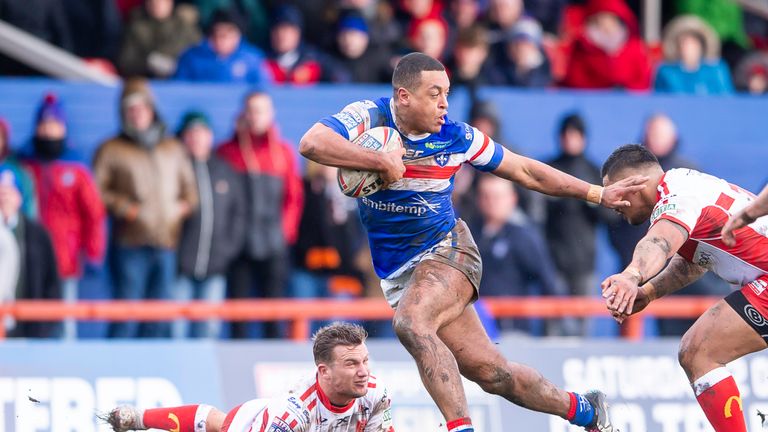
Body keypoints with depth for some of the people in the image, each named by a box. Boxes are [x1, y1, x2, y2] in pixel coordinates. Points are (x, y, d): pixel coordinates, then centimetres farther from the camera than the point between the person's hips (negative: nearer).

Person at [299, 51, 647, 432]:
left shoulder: (456, 137, -7)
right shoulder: (369, 118, -10)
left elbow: (526, 172, 5)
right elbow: (311, 143, -27)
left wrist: (597, 194, 4)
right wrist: (381, 161, -31)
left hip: (446, 251, -2)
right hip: (397, 273, 2)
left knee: (411, 324, -35)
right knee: (491, 372, 0)